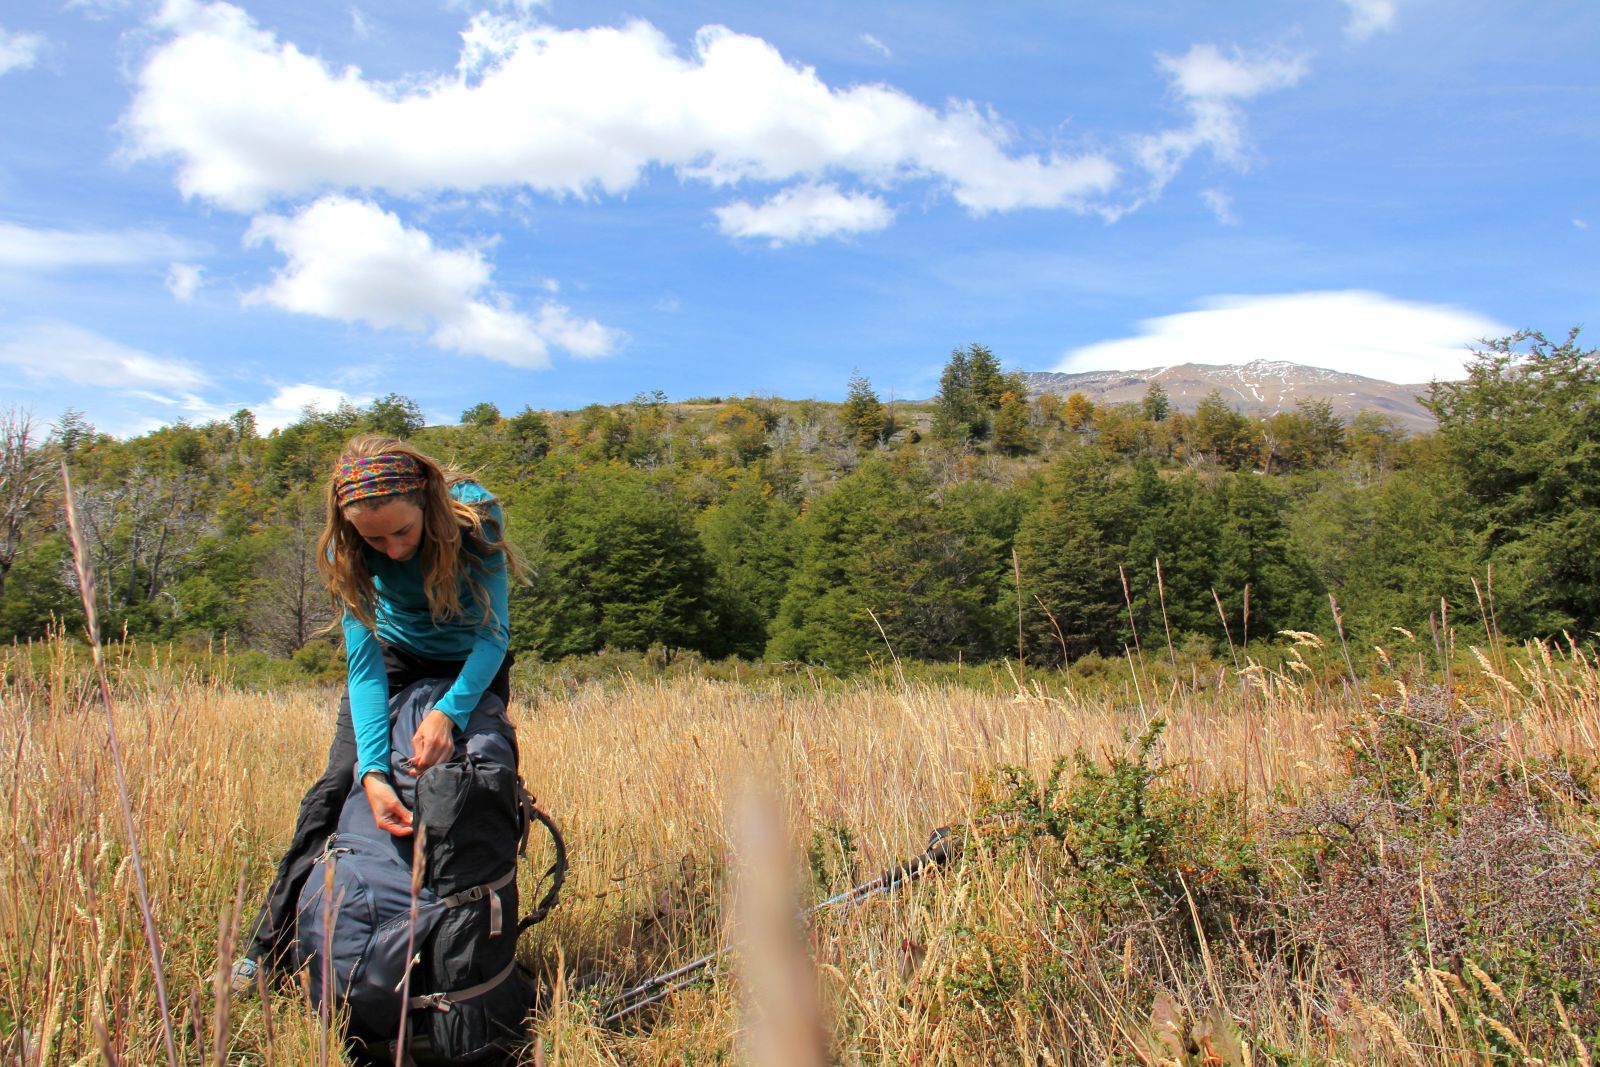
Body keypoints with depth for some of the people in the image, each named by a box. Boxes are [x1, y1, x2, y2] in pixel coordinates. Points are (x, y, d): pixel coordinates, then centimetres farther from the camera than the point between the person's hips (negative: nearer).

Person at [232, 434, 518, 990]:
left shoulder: (475, 514, -34)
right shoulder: (348, 549, -27)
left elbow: (492, 633, -31)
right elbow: (364, 664, -29)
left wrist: (448, 713, -46)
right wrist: (373, 772, -40)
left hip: (473, 665, -1)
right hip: (396, 657, 2)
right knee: (337, 787, -5)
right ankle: (267, 949, 8)